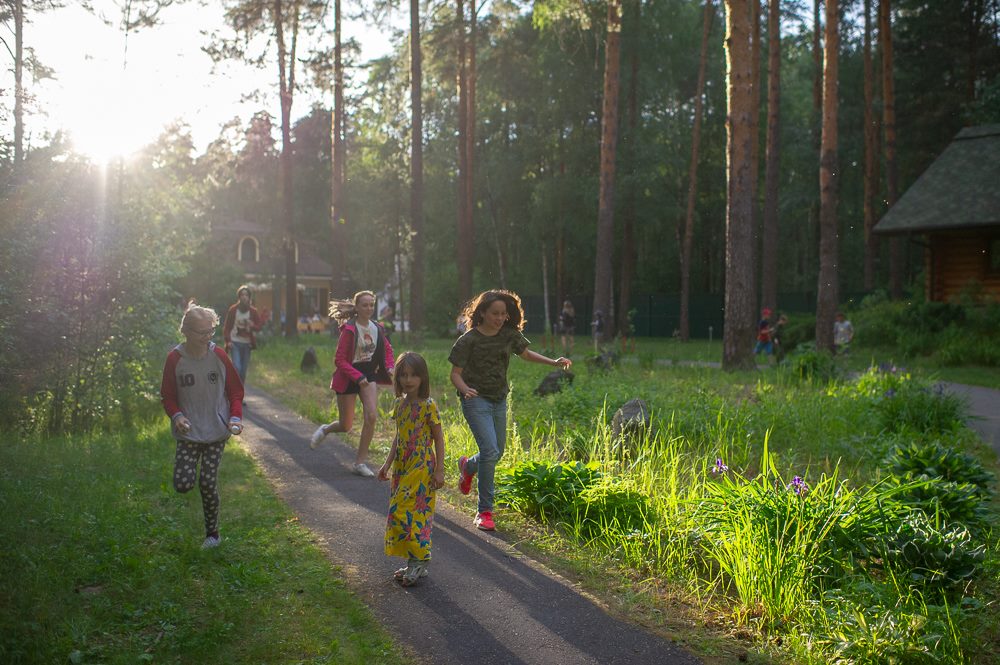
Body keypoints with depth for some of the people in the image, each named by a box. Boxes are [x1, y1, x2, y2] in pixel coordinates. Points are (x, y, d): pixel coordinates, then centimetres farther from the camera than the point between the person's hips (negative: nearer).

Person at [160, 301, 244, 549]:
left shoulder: (218, 356, -5)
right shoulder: (175, 359, -8)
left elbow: (235, 390, 3)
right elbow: (167, 396, 1)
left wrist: (236, 417, -12)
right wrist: (176, 415, -18)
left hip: (217, 430, 0)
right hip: (188, 433, 0)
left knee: (208, 483, -1)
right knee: (183, 484, -10)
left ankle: (212, 533, 19)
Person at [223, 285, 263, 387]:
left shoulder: (253, 311, 1)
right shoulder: (233, 309, -3)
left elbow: (259, 327, 4)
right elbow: (226, 326, -1)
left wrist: (252, 325, -18)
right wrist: (228, 340, -11)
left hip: (247, 343, 2)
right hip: (235, 342, -2)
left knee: (244, 369, 6)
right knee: (237, 367, -16)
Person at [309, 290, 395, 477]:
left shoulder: (377, 328, 2)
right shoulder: (349, 329, -15)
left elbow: (387, 349, 18)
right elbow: (339, 359, -15)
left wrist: (389, 367, -1)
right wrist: (357, 377, -22)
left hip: (368, 376, 4)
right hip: (348, 377, -4)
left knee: (371, 416, -15)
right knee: (346, 426, 2)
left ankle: (361, 462, -2)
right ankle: (325, 429, 40)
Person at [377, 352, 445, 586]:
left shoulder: (428, 405, -12)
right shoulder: (400, 404, 8)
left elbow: (438, 439, -9)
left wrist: (439, 470, -12)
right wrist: (387, 464, 13)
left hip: (421, 467, -7)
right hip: (402, 467, 7)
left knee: (407, 513, -10)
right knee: (400, 512, 10)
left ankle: (419, 560, 3)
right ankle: (415, 562, 19)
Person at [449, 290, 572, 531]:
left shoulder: (509, 334, 1)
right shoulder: (469, 340, -12)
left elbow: (525, 353, 18)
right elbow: (455, 373, -9)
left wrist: (554, 362, 4)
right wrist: (465, 390, -31)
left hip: (499, 400, 6)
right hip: (476, 400, -6)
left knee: (496, 454, 15)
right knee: (490, 452, -18)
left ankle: (467, 465, 50)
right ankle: (485, 511, -8)